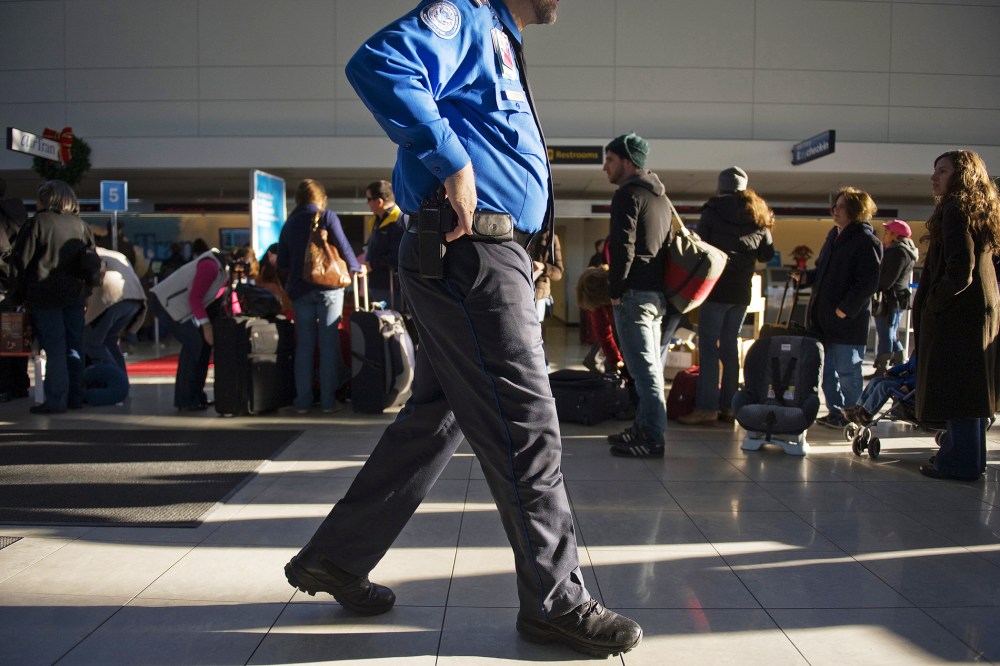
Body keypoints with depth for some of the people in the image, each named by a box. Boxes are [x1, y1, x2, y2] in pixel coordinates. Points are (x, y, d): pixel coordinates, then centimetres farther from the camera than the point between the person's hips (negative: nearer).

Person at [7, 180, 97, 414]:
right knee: (74, 346, 11)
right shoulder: (81, 225, 8)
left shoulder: (37, 222, -5)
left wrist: (21, 290, 5)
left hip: (45, 296, -4)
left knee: (54, 348, -3)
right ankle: (75, 397, 15)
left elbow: (20, 259, -5)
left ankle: (56, 400, -3)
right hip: (75, 296, 4)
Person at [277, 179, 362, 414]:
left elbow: (282, 264, 9)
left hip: (300, 289, 3)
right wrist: (356, 268, 11)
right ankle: (328, 401, 1)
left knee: (304, 345, 7)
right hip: (328, 287, -3)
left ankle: (303, 400, 7)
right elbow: (343, 247, -5)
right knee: (329, 344, 1)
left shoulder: (289, 223, 8)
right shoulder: (327, 217, -2)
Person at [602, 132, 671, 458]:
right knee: (650, 365, 14)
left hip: (634, 293, -10)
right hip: (658, 292, 10)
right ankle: (644, 427, 22)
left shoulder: (628, 194, -9)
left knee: (643, 366, -9)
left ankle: (653, 438, -8)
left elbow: (623, 246, -17)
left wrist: (616, 289, -13)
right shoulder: (660, 197, 20)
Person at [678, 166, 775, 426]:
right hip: (742, 290, 5)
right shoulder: (759, 216, 10)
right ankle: (728, 407, 12)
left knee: (708, 347, -4)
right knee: (730, 346, 11)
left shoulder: (713, 210, -3)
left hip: (716, 287, -5)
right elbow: (768, 254, 12)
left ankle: (706, 408, -8)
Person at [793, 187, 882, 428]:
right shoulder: (834, 235, 15)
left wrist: (845, 309, -20)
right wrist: (805, 277, 5)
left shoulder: (866, 241, -10)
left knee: (847, 370, 0)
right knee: (827, 369, 13)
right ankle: (835, 412, 24)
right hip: (823, 318, 8)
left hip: (848, 320, -8)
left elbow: (868, 282, -16)